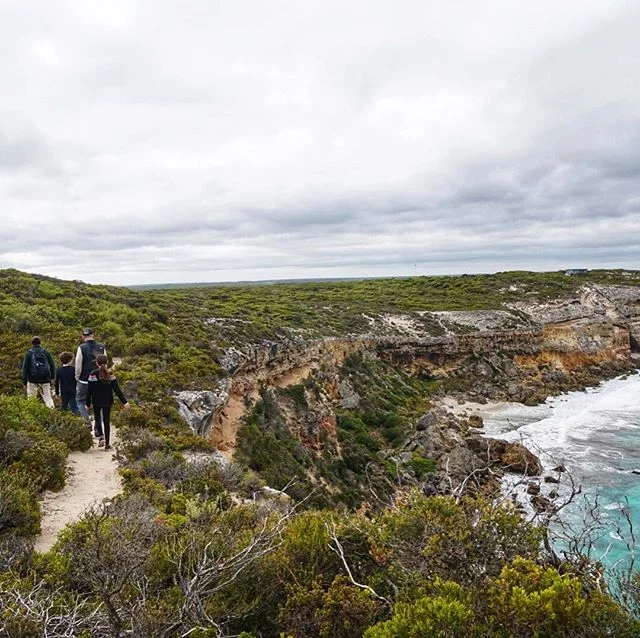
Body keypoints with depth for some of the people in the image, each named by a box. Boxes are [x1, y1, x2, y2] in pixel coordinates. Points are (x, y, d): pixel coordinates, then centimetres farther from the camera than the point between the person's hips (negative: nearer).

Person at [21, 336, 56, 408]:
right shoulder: (46, 352, 3)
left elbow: (25, 368, -3)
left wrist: (24, 382, 1)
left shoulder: (28, 353, -1)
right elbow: (52, 365, 6)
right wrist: (52, 377, 16)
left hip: (33, 381, -1)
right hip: (45, 380, 1)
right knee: (48, 397, 5)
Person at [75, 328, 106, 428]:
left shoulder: (81, 348, -11)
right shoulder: (102, 347, -1)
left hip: (84, 380, -3)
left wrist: (77, 377, 6)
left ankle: (87, 421, 1)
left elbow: (78, 366, -8)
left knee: (80, 400, 16)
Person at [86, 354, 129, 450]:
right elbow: (116, 389, -8)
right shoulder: (110, 374, -7)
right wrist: (124, 401, -4)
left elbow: (89, 390, -9)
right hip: (107, 402, 1)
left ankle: (100, 436, -9)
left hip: (96, 402, -1)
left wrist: (88, 403, 0)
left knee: (97, 419, 15)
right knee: (106, 421, 9)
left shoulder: (93, 374, -12)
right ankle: (107, 443, 9)